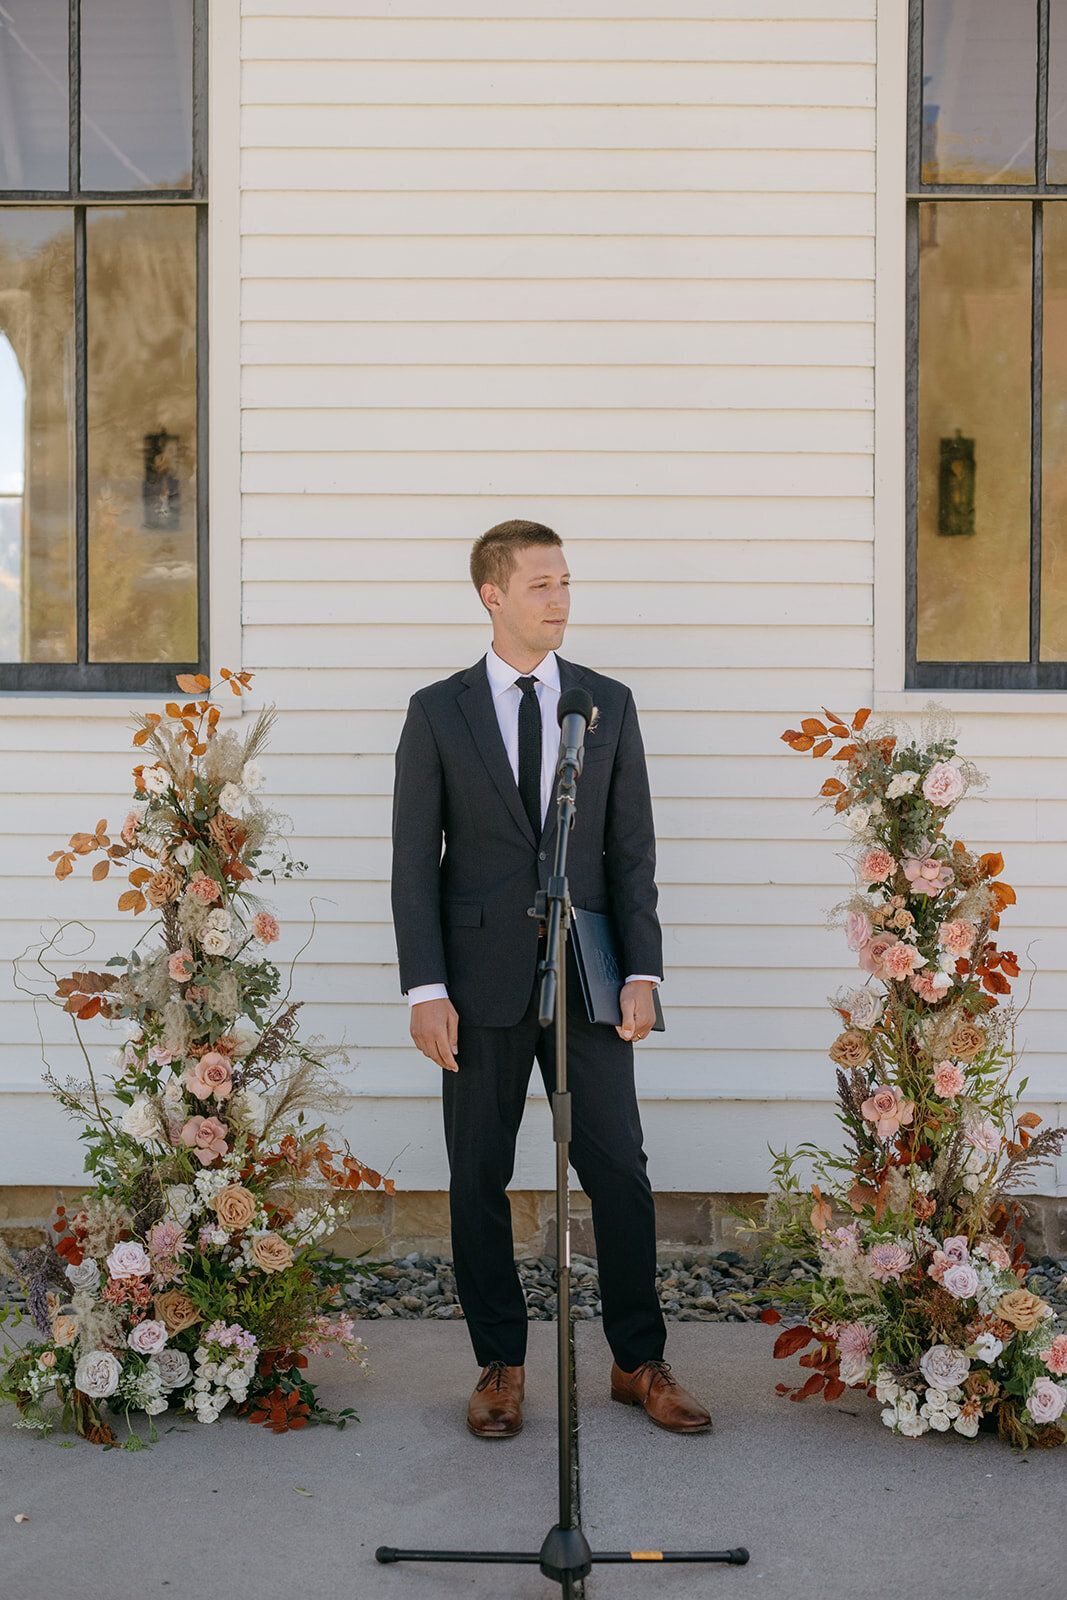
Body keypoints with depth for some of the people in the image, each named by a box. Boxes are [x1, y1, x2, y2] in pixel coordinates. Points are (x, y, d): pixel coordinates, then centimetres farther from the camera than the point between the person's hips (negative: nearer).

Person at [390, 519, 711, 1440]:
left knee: (620, 1172, 3)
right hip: (483, 979, -1)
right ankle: (500, 1367, 21)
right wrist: (425, 990, -8)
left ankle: (640, 1363, 18)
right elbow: (415, 862, 0)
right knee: (479, 1180, 6)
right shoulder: (438, 711, 2)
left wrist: (643, 973, -3)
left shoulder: (609, 704, 7)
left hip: (588, 975, 1)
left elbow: (632, 849, 5)